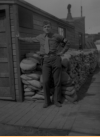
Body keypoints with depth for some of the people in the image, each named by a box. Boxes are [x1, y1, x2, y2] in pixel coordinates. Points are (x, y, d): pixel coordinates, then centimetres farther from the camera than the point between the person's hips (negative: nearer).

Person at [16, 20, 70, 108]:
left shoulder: (56, 36, 4)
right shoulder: (40, 37, 14)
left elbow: (67, 43, 16)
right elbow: (32, 40, 32)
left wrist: (62, 52, 5)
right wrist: (20, 38, 38)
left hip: (56, 59, -2)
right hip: (46, 61, 2)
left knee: (57, 81, -1)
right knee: (46, 82, -7)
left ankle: (57, 101, 12)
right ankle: (47, 101, 8)